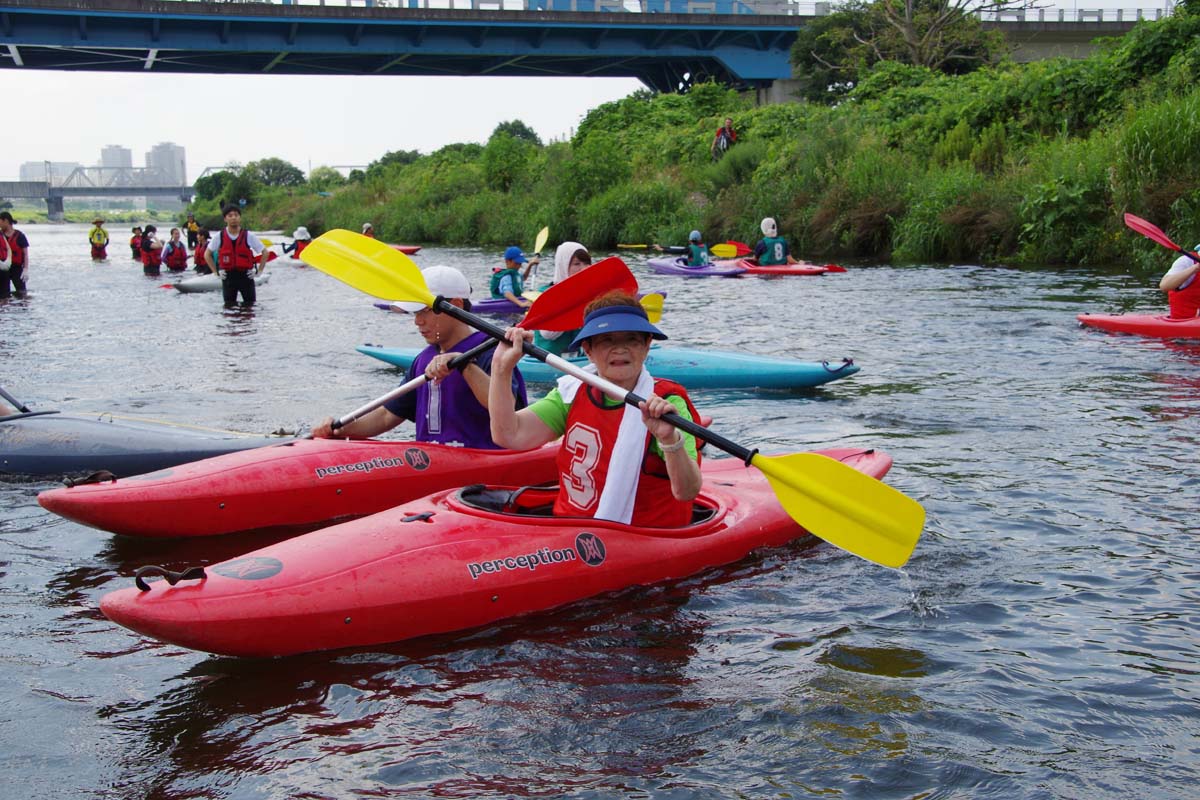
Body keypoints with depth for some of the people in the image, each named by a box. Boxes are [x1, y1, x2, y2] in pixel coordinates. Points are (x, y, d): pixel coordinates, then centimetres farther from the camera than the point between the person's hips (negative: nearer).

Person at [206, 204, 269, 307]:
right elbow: (207, 255, 12)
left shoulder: (248, 236, -3)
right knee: (229, 306, 8)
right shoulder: (219, 237, 0)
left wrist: (259, 271, 0)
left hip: (246, 275, -1)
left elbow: (264, 252, 6)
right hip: (228, 277, 1)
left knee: (250, 305, 3)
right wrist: (216, 271, 5)